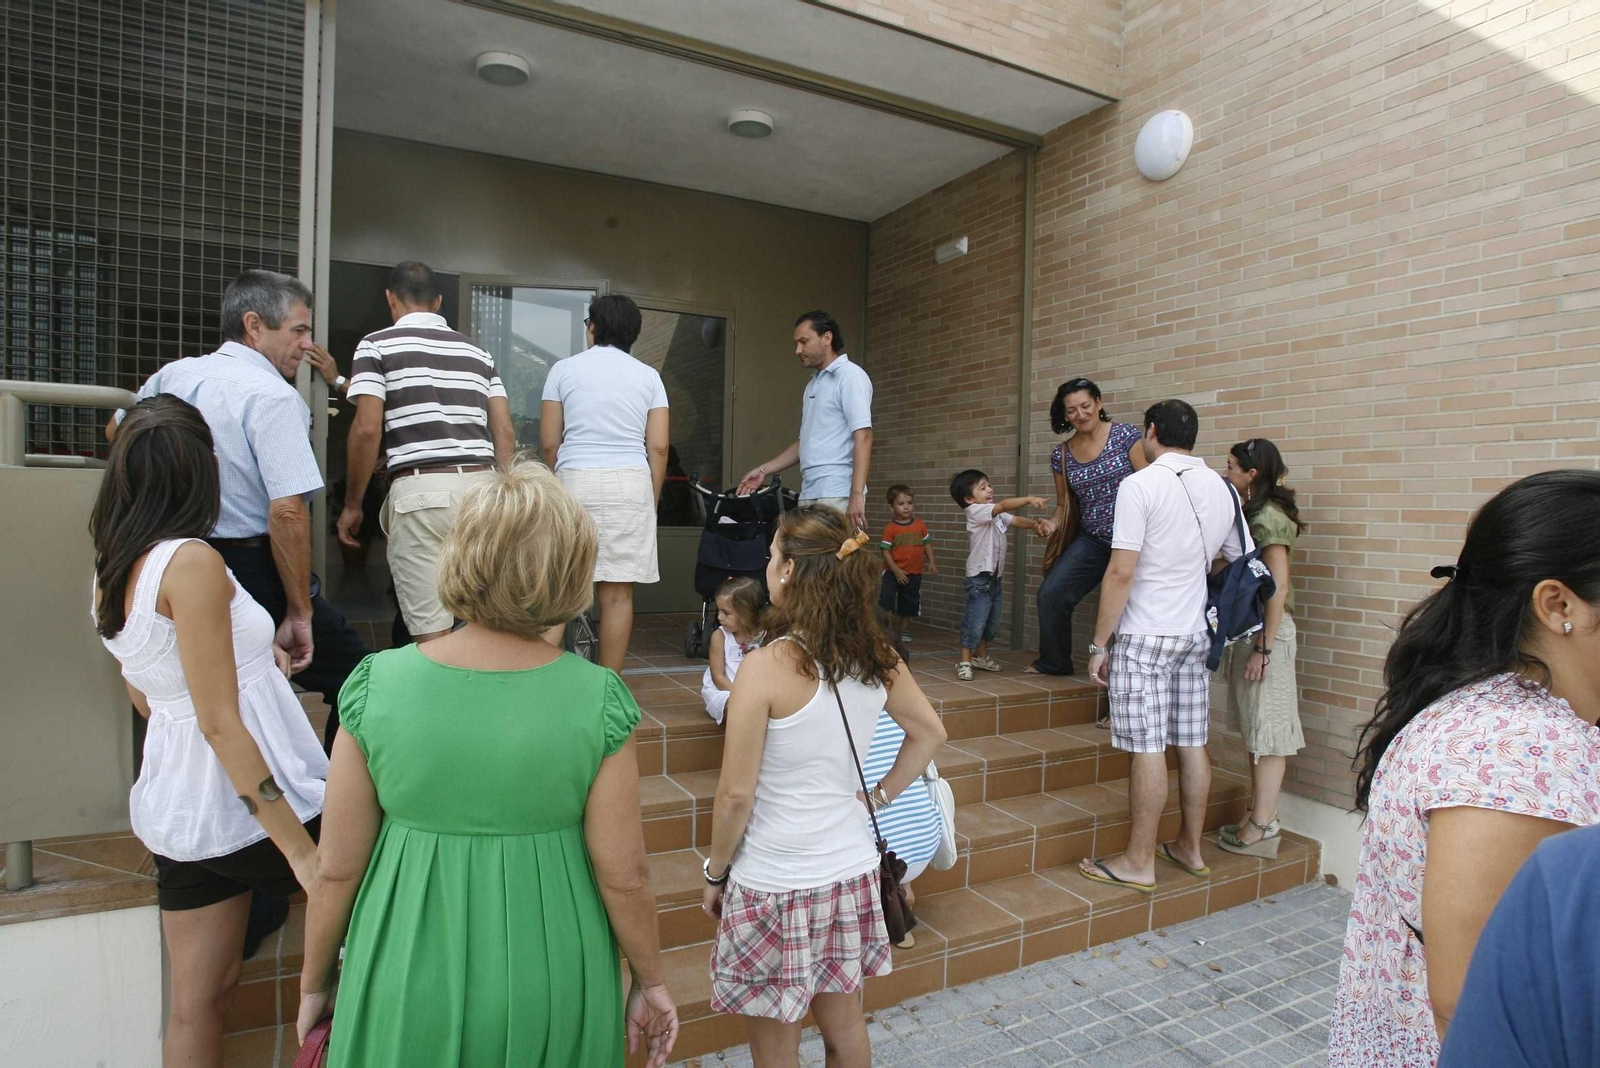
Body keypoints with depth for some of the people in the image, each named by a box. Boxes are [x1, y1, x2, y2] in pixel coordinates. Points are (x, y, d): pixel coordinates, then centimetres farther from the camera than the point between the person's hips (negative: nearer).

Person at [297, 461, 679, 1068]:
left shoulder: (377, 685, -16)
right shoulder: (597, 699, -19)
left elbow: (336, 870, -8)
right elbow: (624, 877, -13)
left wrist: (314, 983, 10)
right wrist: (650, 980, 4)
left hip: (411, 991, 1)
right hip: (550, 993, 0)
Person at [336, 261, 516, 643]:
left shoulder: (377, 345, 6)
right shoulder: (477, 351, 18)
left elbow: (367, 429, -5)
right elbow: (504, 433, 11)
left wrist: (352, 504, 5)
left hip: (421, 489, -4)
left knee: (431, 631, 0)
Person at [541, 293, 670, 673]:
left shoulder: (564, 369, 6)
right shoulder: (648, 376, 9)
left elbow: (549, 442, 5)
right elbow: (658, 446, 3)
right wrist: (652, 498, 12)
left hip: (575, 480, -1)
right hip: (630, 484, 1)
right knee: (618, 592, 3)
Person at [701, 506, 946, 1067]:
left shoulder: (765, 668, -22)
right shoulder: (876, 657, -5)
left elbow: (736, 796, -17)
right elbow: (929, 733, 8)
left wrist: (715, 874, -3)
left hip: (774, 885, -5)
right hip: (850, 872, 5)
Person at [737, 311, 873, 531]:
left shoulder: (850, 376, -5)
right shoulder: (813, 384, 21)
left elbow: (863, 437, -15)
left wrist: (857, 495, -24)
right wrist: (763, 470, 21)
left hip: (837, 495, -8)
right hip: (809, 495, 8)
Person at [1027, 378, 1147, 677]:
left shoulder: (1126, 435, -6)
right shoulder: (1061, 454, 5)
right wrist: (1053, 524, -9)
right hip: (1092, 540, 4)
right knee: (1050, 593, -5)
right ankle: (1053, 662, 15)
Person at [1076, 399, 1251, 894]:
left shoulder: (1140, 485, -13)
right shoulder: (1222, 488, 8)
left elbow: (1122, 572, -18)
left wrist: (1099, 643, -12)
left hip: (1145, 636, -7)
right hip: (1196, 634, 7)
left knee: (1147, 748, -1)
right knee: (1192, 743, 14)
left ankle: (1139, 862, 9)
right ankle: (1190, 848, 27)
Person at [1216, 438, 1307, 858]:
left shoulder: (1268, 517, -15)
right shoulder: (1255, 514, 14)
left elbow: (1279, 588, -19)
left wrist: (1264, 647, -19)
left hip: (1266, 631, -9)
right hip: (1248, 628, 9)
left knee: (1266, 728, -3)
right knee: (1256, 729, 14)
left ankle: (1262, 829, 6)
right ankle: (1259, 817, 24)